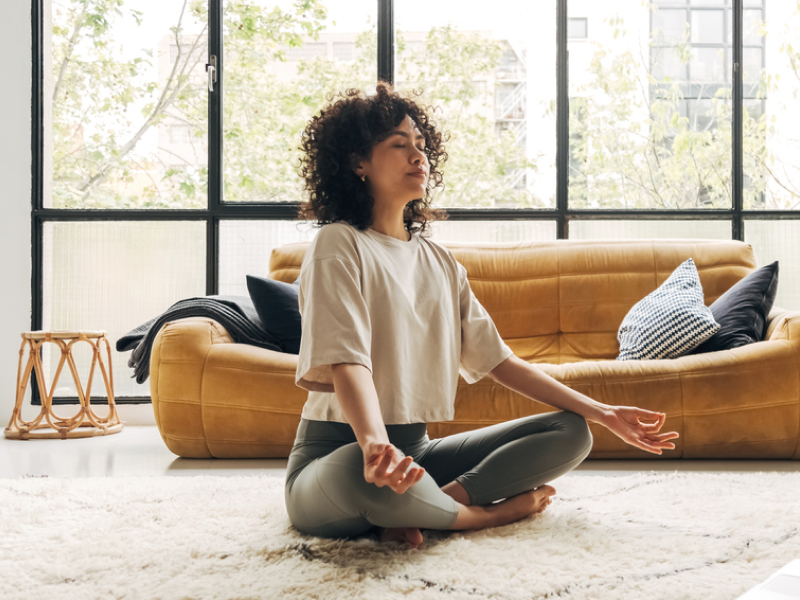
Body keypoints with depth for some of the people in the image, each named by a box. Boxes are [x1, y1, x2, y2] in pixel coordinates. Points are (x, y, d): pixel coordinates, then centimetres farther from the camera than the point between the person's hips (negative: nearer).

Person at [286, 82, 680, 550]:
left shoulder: (438, 259, 14)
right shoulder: (340, 246, -8)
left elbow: (497, 358, 13)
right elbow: (346, 363, -23)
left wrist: (604, 414, 8)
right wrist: (375, 445, -44)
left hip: (416, 449, 7)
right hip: (338, 456, -7)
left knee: (571, 433, -3)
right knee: (367, 474, -43)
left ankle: (444, 499, -20)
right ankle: (491, 512, -13)